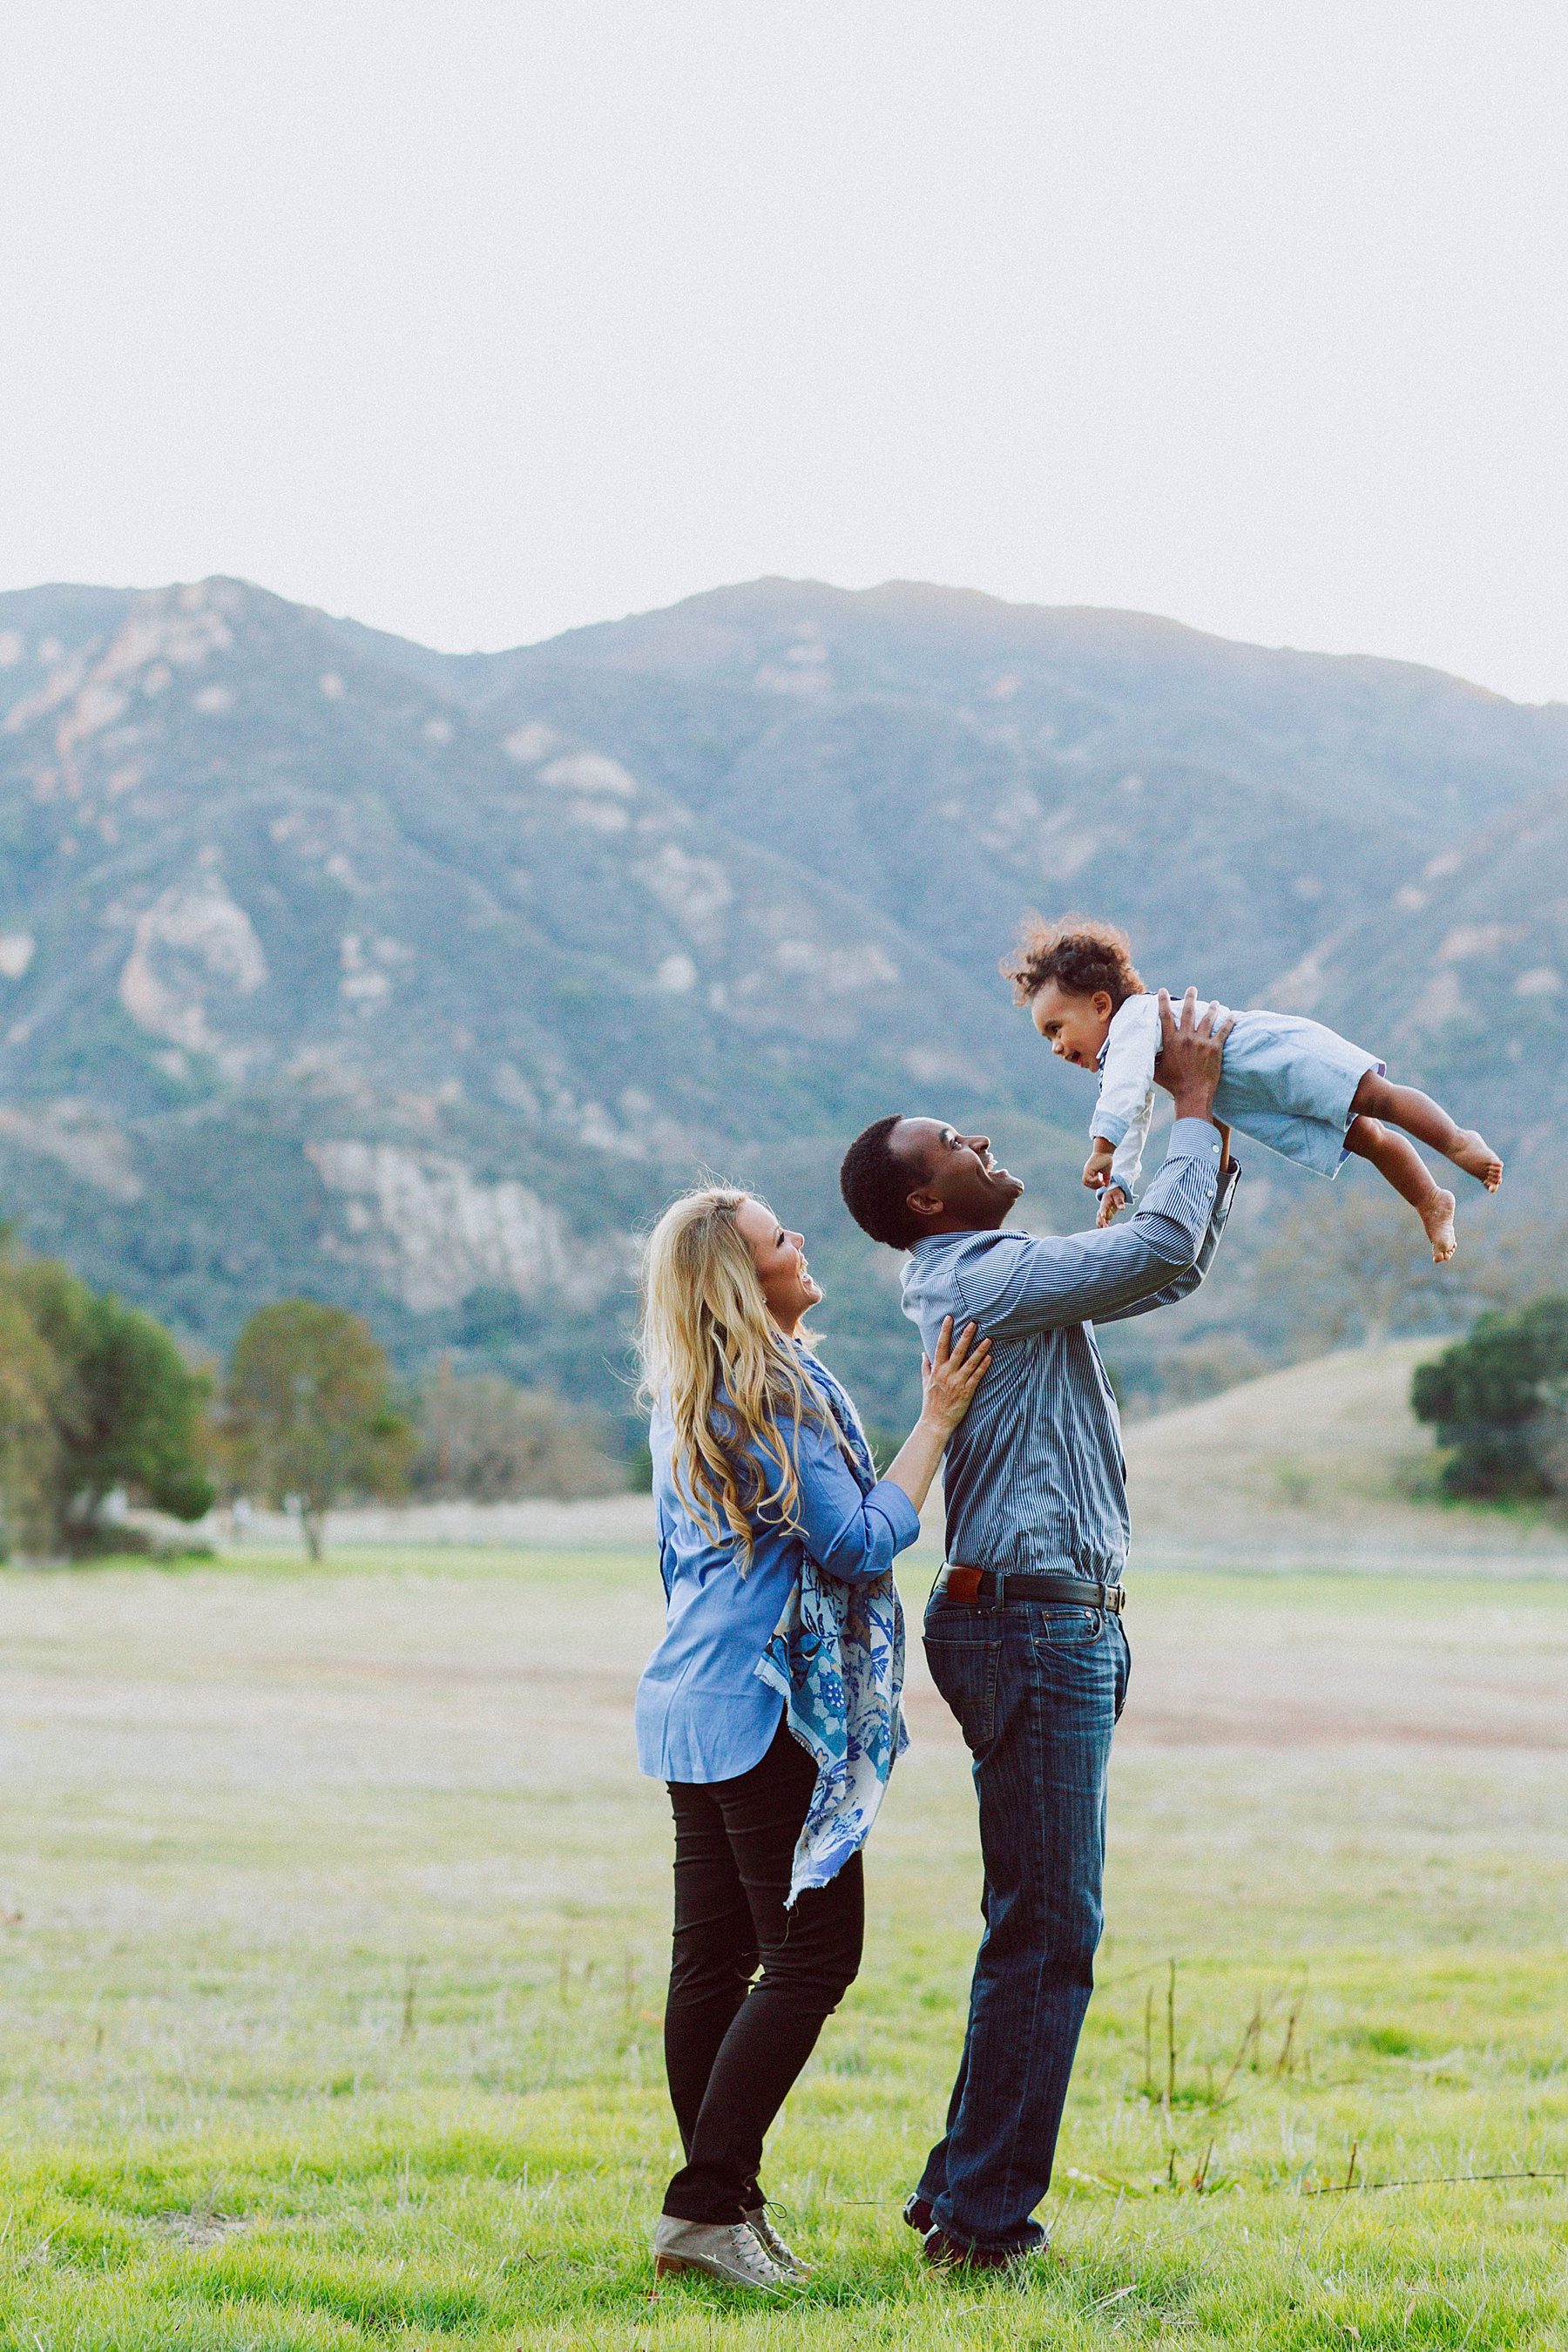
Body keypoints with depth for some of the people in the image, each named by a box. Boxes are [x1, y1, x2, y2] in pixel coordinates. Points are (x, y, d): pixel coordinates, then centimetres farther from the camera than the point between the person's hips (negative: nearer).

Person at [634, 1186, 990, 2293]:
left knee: (714, 1956, 9)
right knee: (812, 1954, -7)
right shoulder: (780, 1392, -16)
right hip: (766, 1707, -10)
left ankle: (723, 2204, 13)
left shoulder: (689, 1399, 15)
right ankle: (705, 2205, -10)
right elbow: (860, 1544, -16)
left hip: (694, 1696, 10)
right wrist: (939, 1420, -11)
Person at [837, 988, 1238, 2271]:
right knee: (1047, 1930, -8)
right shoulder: (985, 1277, -13)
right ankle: (984, 2215, -3)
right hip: (1030, 1621, -10)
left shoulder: (1011, 1277, 18)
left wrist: (1213, 1132, 13)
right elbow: (1161, 1252, -20)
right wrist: (1192, 1105, -8)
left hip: (1055, 1624, 10)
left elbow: (1172, 1267, 25)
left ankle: (963, 2194, 20)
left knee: (1042, 1927, 14)